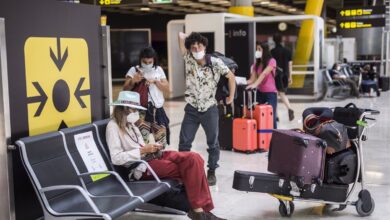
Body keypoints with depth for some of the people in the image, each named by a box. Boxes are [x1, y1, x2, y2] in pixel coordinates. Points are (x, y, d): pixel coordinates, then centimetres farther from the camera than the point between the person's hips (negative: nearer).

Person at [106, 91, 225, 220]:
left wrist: (150, 148, 2)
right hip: (139, 166, -8)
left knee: (194, 159, -15)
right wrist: (143, 150, -18)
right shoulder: (113, 126, -7)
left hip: (148, 156, 8)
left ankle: (200, 208, -16)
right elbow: (116, 158, -17)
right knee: (189, 168, -21)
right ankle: (198, 209, -9)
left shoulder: (129, 124, 19)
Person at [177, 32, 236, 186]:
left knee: (213, 143, 9)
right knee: (184, 143, 2)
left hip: (210, 109, -1)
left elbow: (231, 76, 5)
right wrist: (191, 38, 7)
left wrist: (231, 97, 7)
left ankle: (211, 172, 22)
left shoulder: (216, 63, -8)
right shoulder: (188, 59, -4)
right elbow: (181, 35, -7)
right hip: (191, 109, 1)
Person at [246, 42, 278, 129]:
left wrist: (255, 84, -36)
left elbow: (264, 74, -22)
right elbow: (252, 78, 2)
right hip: (260, 92, 6)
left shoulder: (271, 61, -7)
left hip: (270, 93, -5)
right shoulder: (256, 64, 11)